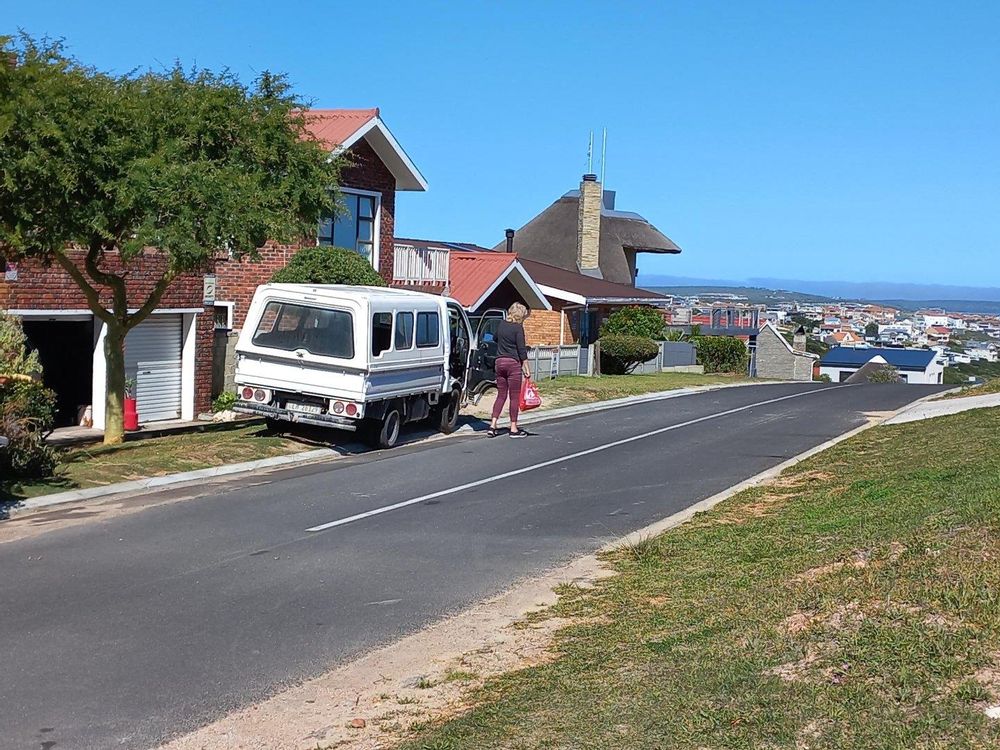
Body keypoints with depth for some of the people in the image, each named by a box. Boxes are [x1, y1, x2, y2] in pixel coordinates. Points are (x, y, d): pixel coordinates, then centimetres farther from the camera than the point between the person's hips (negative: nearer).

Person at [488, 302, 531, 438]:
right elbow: (522, 350, -12)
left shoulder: (501, 324, 9)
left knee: (501, 395, 11)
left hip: (500, 362, 6)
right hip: (513, 363, -6)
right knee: (514, 397, 2)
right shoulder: (518, 328, -10)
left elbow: (495, 339, 27)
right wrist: (526, 369, -8)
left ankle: (492, 426, 3)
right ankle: (513, 429, 5)